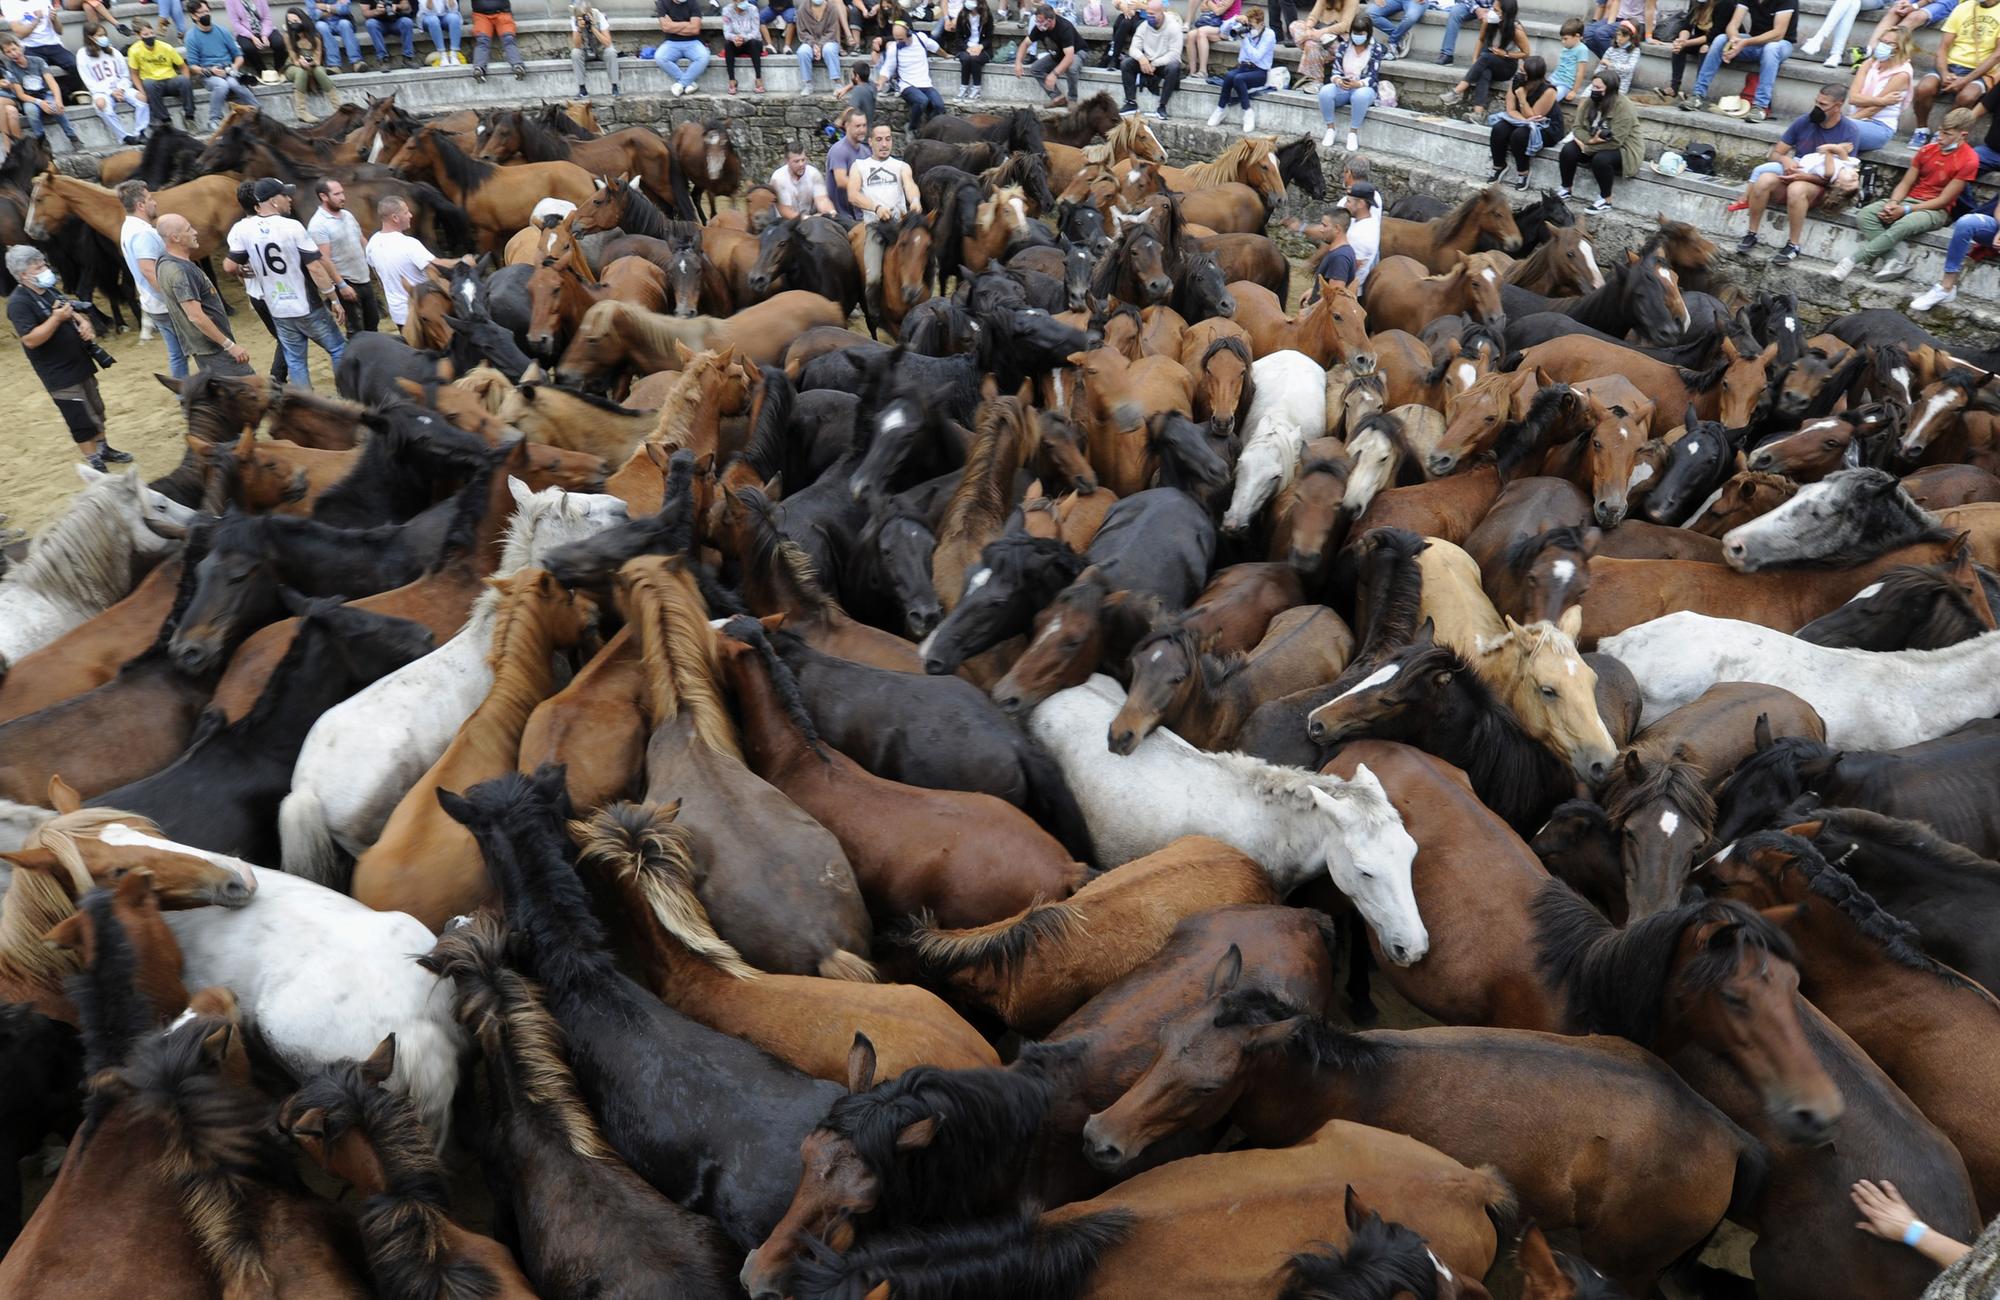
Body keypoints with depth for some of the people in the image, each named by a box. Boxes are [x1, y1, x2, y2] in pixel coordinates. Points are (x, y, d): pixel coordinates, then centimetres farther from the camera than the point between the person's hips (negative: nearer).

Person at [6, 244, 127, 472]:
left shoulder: (50, 291, 9)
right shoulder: (19, 302, -17)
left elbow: (75, 312, 20)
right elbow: (30, 340, -24)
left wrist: (84, 324, -4)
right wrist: (57, 318, -29)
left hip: (80, 363, 8)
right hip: (60, 374, -8)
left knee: (96, 410, 18)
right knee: (82, 421, -4)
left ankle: (103, 450, 33)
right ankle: (95, 465, 4)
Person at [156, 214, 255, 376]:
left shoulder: (168, 262, 9)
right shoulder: (179, 271, -22)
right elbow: (196, 316, -26)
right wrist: (230, 345, -24)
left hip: (203, 345, 10)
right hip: (213, 347, -10)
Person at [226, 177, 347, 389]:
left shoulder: (243, 229, -3)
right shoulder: (292, 227, -15)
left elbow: (230, 266, -1)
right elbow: (315, 268, -16)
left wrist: (245, 272, 22)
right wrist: (334, 300, -8)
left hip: (278, 311, 4)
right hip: (307, 307, -4)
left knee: (295, 361, 12)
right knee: (338, 351, 10)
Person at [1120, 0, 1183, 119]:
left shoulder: (1173, 26, -15)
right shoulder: (1144, 25, -2)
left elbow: (1174, 54, -21)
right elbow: (1134, 48, -7)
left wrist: (1155, 64, -28)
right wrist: (1141, 58, -30)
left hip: (1164, 64, -4)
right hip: (1147, 63, 4)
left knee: (1173, 68, -37)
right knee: (1125, 64, -18)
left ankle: (1162, 107, -29)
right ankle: (1131, 103, -16)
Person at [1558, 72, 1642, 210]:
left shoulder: (1623, 107, -25)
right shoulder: (1589, 102, -4)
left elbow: (1614, 141, -29)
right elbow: (1578, 128, -6)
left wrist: (1587, 147, -24)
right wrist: (1590, 140, -27)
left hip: (1623, 149, -6)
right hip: (1593, 143, 6)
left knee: (1601, 159, -36)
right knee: (1568, 150, -18)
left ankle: (1606, 200, -19)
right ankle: (1566, 189, -2)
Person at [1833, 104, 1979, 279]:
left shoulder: (1969, 160, -10)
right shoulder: (1927, 150, 7)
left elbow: (1944, 200, -12)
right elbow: (1905, 183, 7)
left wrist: (1905, 210, -19)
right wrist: (1893, 204, -14)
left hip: (1935, 209, -6)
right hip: (1909, 199, 6)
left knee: (1903, 225, -40)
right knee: (1864, 215, -23)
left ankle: (1852, 259, -36)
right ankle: (1896, 260, -32)